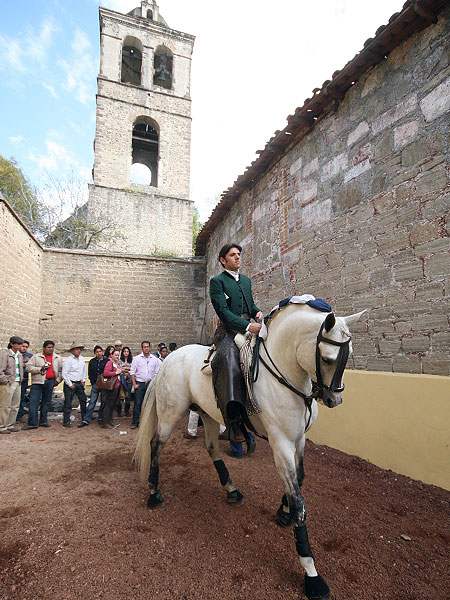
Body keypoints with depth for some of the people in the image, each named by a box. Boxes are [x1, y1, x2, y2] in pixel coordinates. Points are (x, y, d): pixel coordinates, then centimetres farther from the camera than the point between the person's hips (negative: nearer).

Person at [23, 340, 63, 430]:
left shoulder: (58, 358, 10)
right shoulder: (36, 357, 3)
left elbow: (61, 370, 16)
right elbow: (28, 367, -3)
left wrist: (58, 380, 7)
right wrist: (40, 369, -14)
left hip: (50, 382, 2)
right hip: (37, 382, -2)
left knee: (46, 402, 9)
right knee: (33, 402, -5)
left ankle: (43, 421, 19)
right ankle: (32, 423, 1)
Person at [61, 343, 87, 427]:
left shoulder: (81, 359, 7)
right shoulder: (68, 360, -13)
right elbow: (64, 374, -13)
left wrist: (83, 380, 10)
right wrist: (70, 384, -12)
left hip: (79, 383, 6)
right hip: (70, 383, -6)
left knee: (83, 401, 11)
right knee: (68, 403, -1)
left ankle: (85, 418, 23)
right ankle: (66, 421, 9)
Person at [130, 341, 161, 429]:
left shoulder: (154, 359, 4)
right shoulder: (137, 358, -1)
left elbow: (157, 373, 8)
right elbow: (132, 372, 0)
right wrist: (134, 384, -6)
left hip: (150, 384, 2)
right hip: (139, 384, -2)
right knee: (137, 404, -2)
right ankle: (135, 422, 8)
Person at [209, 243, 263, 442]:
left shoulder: (246, 280, 24)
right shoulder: (217, 281, 2)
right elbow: (223, 311, -10)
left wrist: (258, 312, 3)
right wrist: (247, 326, -21)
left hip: (249, 328, 7)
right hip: (229, 330, -7)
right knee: (229, 359, -34)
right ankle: (234, 419, -39)